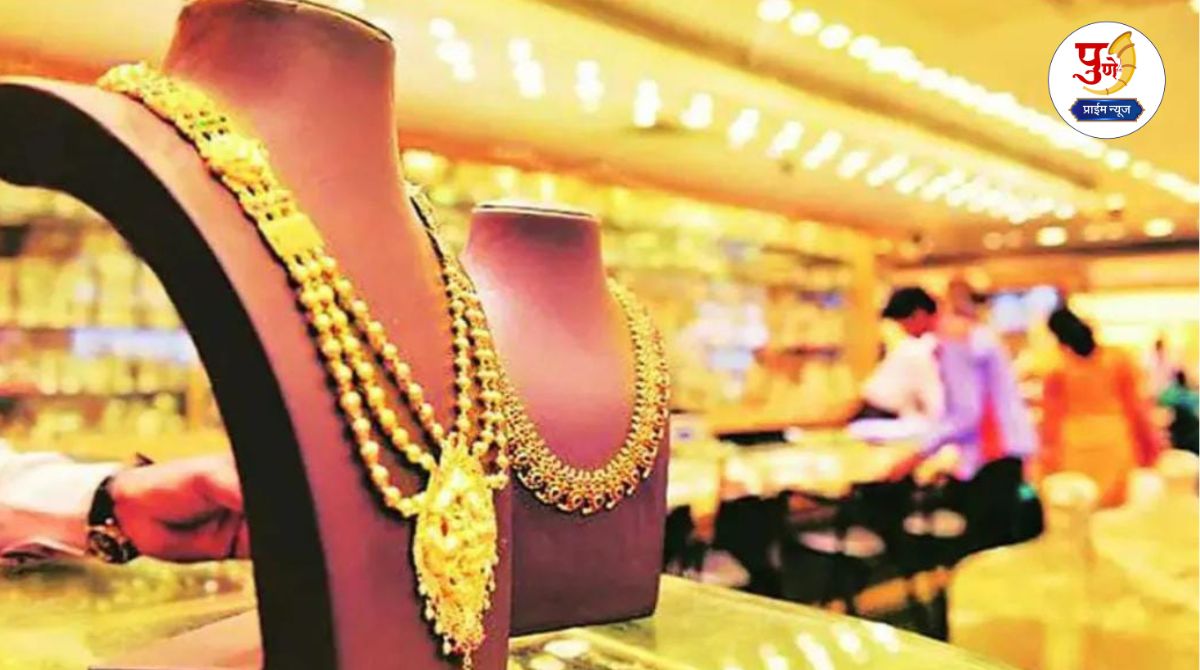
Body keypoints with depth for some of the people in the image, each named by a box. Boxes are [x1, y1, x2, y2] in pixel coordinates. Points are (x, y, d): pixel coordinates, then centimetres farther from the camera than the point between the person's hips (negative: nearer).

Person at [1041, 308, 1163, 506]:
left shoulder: (1057, 368, -9)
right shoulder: (1118, 359, -4)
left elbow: (1052, 416, -3)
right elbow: (1136, 405, 2)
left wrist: (1049, 451, 7)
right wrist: (1149, 442, 13)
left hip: (1075, 449, -2)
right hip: (1116, 443, 2)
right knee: (1121, 507, 11)